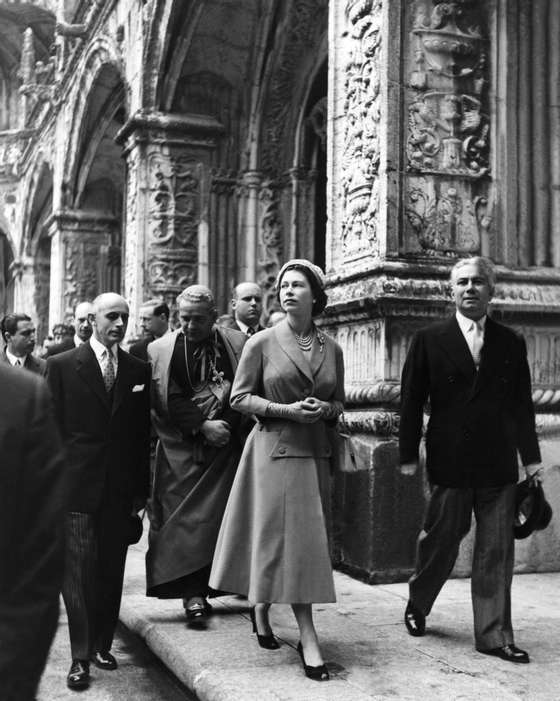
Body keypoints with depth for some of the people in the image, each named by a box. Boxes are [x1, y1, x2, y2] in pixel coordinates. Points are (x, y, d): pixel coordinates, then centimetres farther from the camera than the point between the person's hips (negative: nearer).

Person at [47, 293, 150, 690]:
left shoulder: (139, 370, 8)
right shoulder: (62, 366, 0)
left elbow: (142, 433, 9)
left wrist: (141, 488, 6)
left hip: (121, 490, 3)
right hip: (77, 486, -3)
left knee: (112, 571, 10)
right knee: (79, 572, -2)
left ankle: (103, 644, 24)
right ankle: (81, 657, 7)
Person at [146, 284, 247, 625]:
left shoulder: (238, 344, 1)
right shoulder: (160, 351, 0)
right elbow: (168, 403, -5)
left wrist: (227, 424, -10)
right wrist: (204, 425, -13)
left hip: (226, 445, 1)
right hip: (181, 450, -1)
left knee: (221, 516, 3)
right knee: (187, 519, -3)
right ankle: (193, 593, 1)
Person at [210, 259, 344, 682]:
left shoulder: (331, 349, 7)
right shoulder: (263, 342, -3)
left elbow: (339, 404, 15)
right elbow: (239, 397, -2)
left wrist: (324, 409, -8)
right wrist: (286, 410, -14)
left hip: (315, 452, 4)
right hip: (274, 449, -4)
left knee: (307, 541, 9)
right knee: (288, 538, -5)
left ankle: (261, 610, 31)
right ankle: (309, 640, 0)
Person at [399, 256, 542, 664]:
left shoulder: (511, 343, 8)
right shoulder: (429, 340, 1)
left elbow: (522, 405, 9)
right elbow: (412, 401, 1)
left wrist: (531, 458, 8)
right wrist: (409, 456, -2)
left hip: (499, 466, 2)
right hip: (450, 462, -2)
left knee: (497, 552, 4)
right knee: (440, 540, 10)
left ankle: (494, 636, 14)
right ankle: (417, 606, 34)